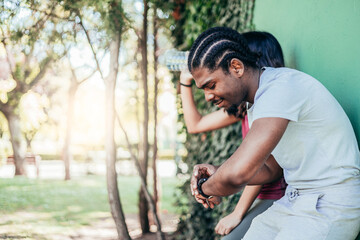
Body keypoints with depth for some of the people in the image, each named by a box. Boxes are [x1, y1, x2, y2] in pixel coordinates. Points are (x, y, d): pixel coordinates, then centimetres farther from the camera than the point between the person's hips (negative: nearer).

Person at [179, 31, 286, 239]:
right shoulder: (244, 103, 12)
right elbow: (195, 125, 20)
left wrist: (237, 214, -14)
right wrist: (185, 82, 14)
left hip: (275, 199, -8)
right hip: (258, 199, 8)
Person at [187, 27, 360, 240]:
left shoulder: (282, 88, -22)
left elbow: (238, 172, -31)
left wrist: (207, 188, -9)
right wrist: (216, 174, 4)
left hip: (330, 208, -9)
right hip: (293, 201, 9)